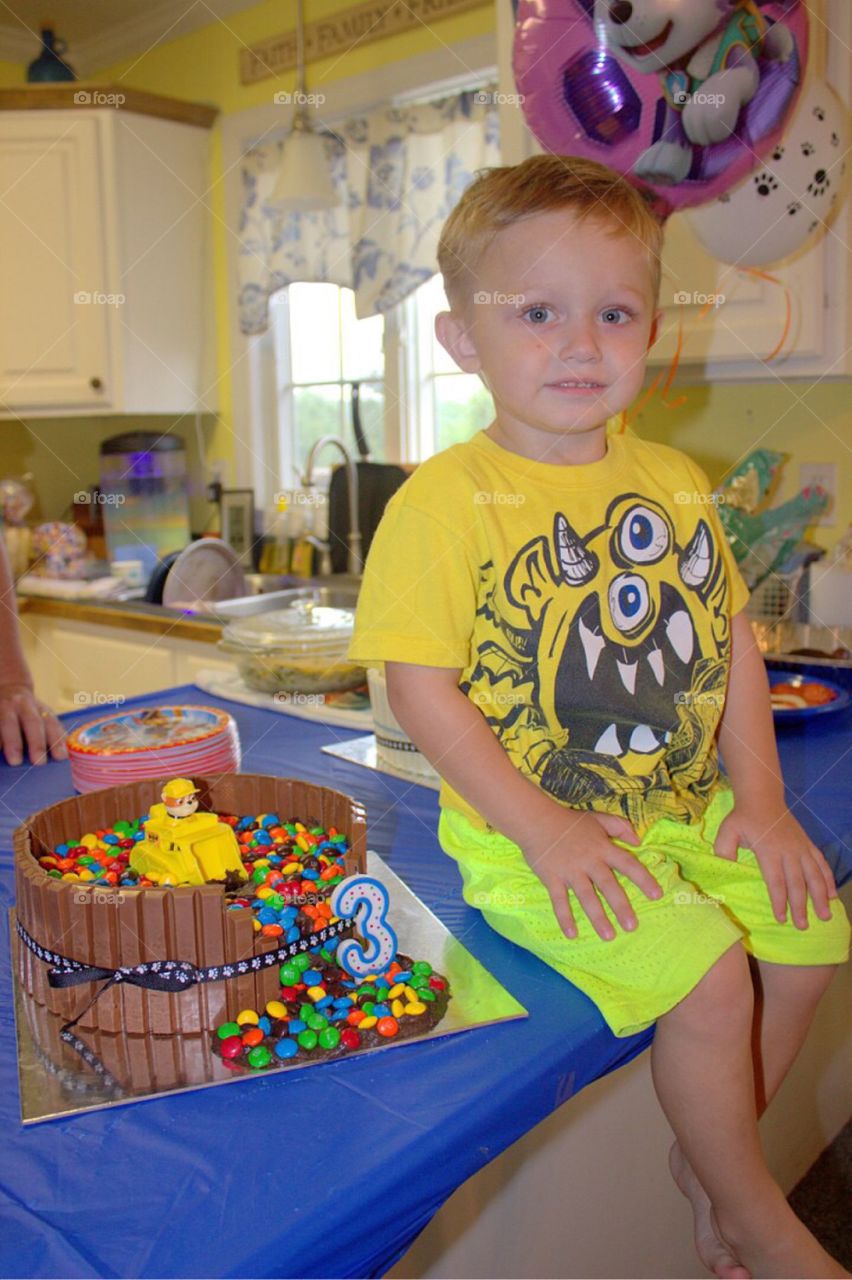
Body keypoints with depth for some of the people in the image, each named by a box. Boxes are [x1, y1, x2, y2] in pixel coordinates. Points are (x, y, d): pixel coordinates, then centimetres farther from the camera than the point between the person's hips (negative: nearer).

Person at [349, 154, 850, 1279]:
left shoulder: (675, 482, 6)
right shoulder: (446, 498, -14)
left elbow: (730, 637, 10)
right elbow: (418, 682, -16)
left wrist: (759, 796, 2)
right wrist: (540, 827, -19)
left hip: (685, 810, 7)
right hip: (532, 832, -6)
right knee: (706, 975, -17)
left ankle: (708, 1150, 26)